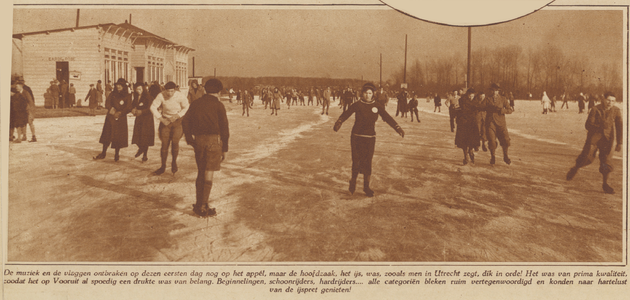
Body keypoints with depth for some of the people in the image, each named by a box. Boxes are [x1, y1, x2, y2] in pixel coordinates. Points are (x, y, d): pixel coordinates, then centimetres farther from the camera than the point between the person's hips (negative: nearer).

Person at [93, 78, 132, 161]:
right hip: (110, 117, 3)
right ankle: (103, 153, 13)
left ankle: (117, 154, 16)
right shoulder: (113, 94, 9)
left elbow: (128, 108, -6)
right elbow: (107, 103, 2)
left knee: (118, 136, 0)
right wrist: (111, 109, -15)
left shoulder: (127, 96, -1)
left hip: (120, 118, -3)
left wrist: (120, 113, -16)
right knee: (107, 135, 4)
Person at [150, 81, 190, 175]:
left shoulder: (180, 96, -17)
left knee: (175, 142, -15)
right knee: (164, 144, 0)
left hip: (177, 120, -1)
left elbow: (186, 107, -4)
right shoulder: (161, 96, -16)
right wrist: (161, 119, -17)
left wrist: (177, 116, -17)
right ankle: (163, 166, 15)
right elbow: (153, 107, -10)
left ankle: (174, 162, 12)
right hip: (165, 121, 1)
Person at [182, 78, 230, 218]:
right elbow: (224, 127, -4)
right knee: (209, 174, 0)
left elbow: (185, 121, 4)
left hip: (198, 139, 5)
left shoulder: (196, 103, 11)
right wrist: (225, 148, 2)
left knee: (200, 172, 15)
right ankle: (203, 208, 1)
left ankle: (199, 204, 19)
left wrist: (189, 139, 8)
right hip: (214, 139, -4)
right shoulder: (218, 105, -2)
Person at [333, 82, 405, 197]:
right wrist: (338, 122, -32)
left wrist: (397, 128, -9)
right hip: (356, 137, -1)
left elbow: (387, 118, 1)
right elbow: (346, 114, -13)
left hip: (370, 137, 1)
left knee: (367, 162, 3)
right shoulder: (357, 105, -4)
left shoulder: (377, 106, 1)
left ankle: (366, 186, 17)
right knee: (356, 161, -1)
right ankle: (353, 182, 23)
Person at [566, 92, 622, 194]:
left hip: (607, 139, 2)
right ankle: (574, 169, 23)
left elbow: (619, 127, 6)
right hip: (594, 137, -2)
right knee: (587, 157, -9)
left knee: (607, 161, -3)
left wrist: (619, 143, 3)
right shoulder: (596, 110, -8)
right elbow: (588, 125, -10)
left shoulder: (616, 111, -1)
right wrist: (600, 127, -27)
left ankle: (605, 184, 14)